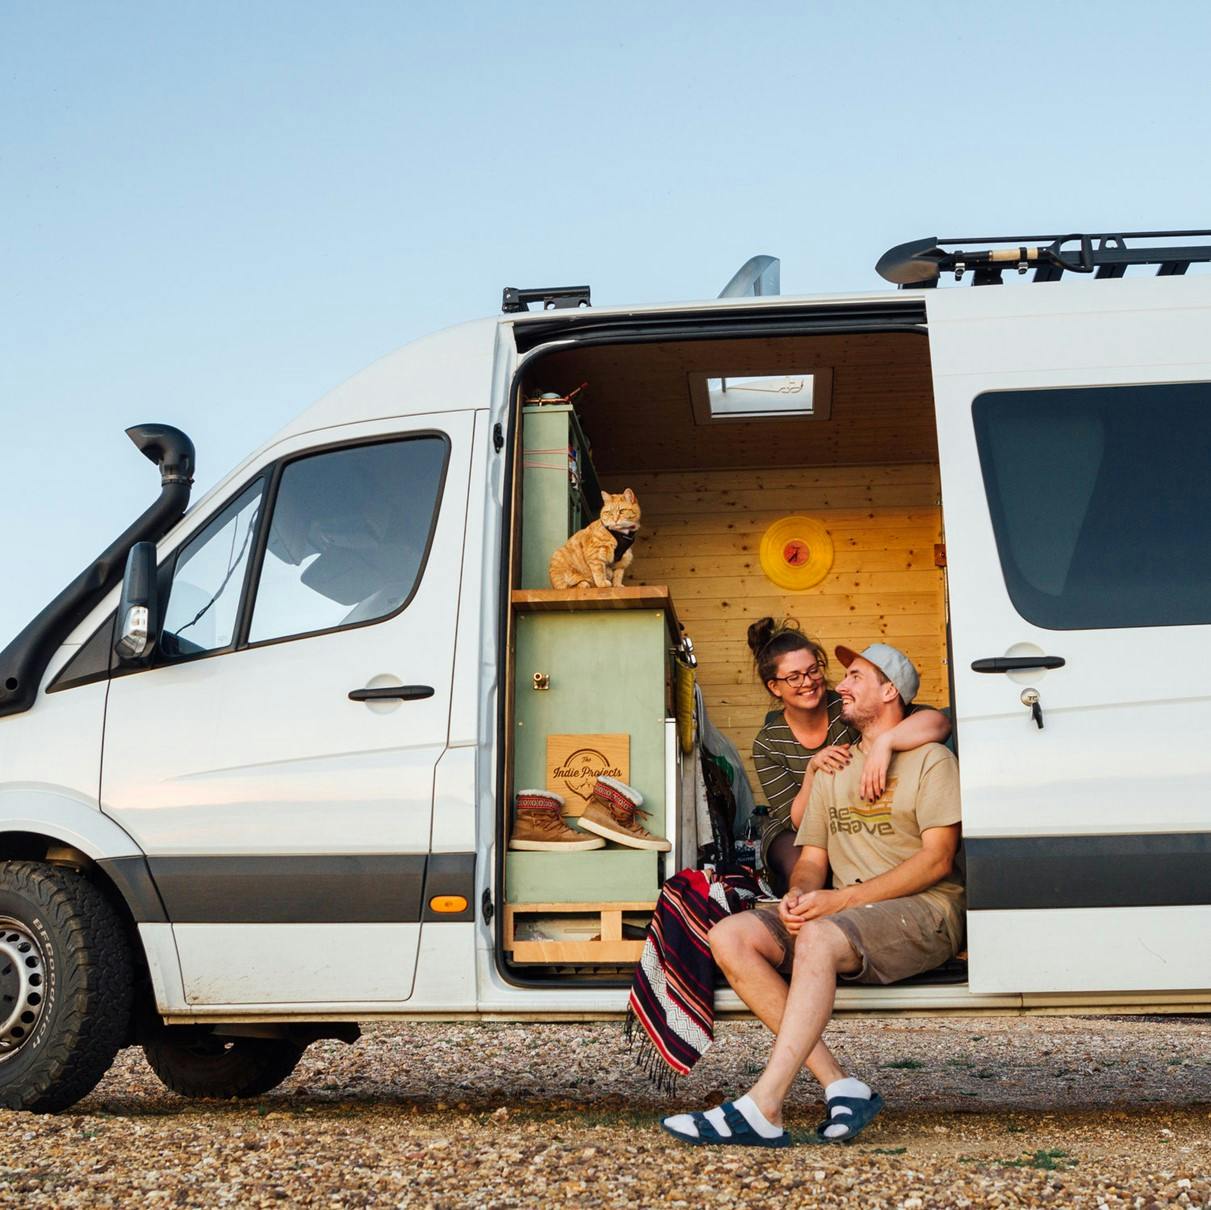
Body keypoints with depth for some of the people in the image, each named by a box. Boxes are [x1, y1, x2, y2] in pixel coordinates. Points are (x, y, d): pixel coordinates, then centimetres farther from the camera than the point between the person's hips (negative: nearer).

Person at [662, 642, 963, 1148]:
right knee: (729, 936, -18)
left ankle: (762, 1110, -39)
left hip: (922, 910, -6)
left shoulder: (930, 759, 5)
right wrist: (798, 895, -8)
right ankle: (838, 1084, -24)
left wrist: (843, 900, -16)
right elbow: (812, 859, 19)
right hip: (843, 915, 6)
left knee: (818, 939, -37)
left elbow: (937, 859, -7)